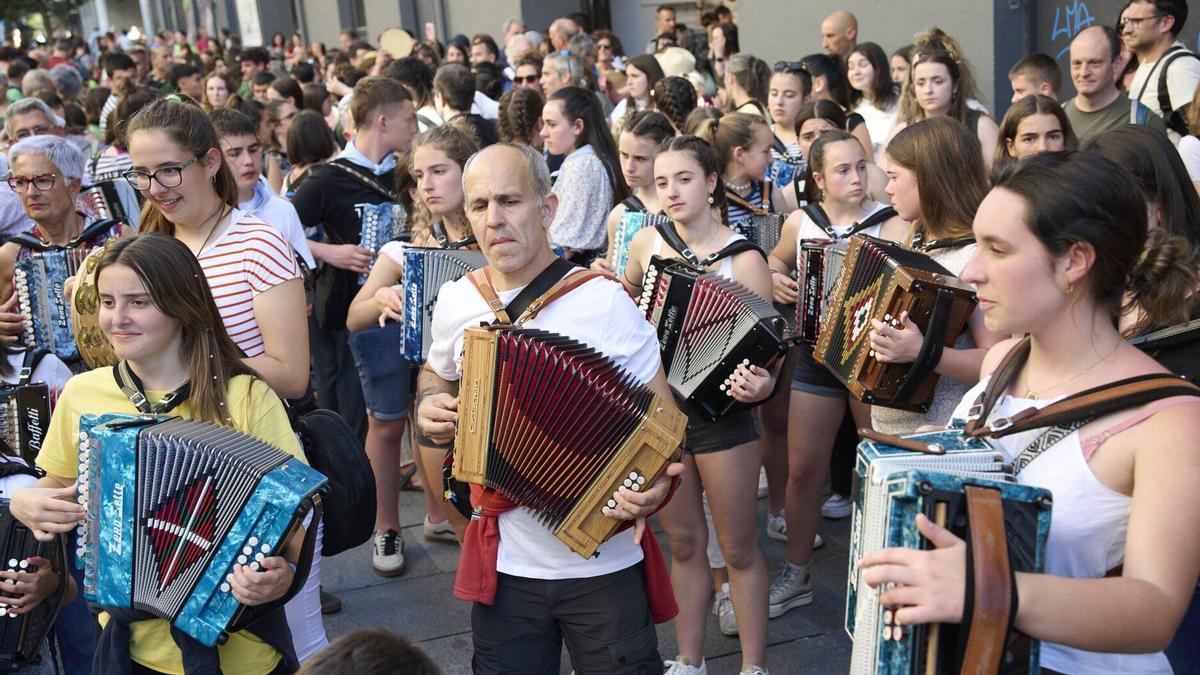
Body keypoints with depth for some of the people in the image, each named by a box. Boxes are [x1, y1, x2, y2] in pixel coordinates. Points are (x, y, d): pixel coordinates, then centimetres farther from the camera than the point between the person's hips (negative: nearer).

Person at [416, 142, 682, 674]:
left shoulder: (605, 302, -14)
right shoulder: (456, 303, -1)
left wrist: (656, 483, -27)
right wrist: (429, 405, -2)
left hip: (605, 566, -3)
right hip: (503, 565, 4)